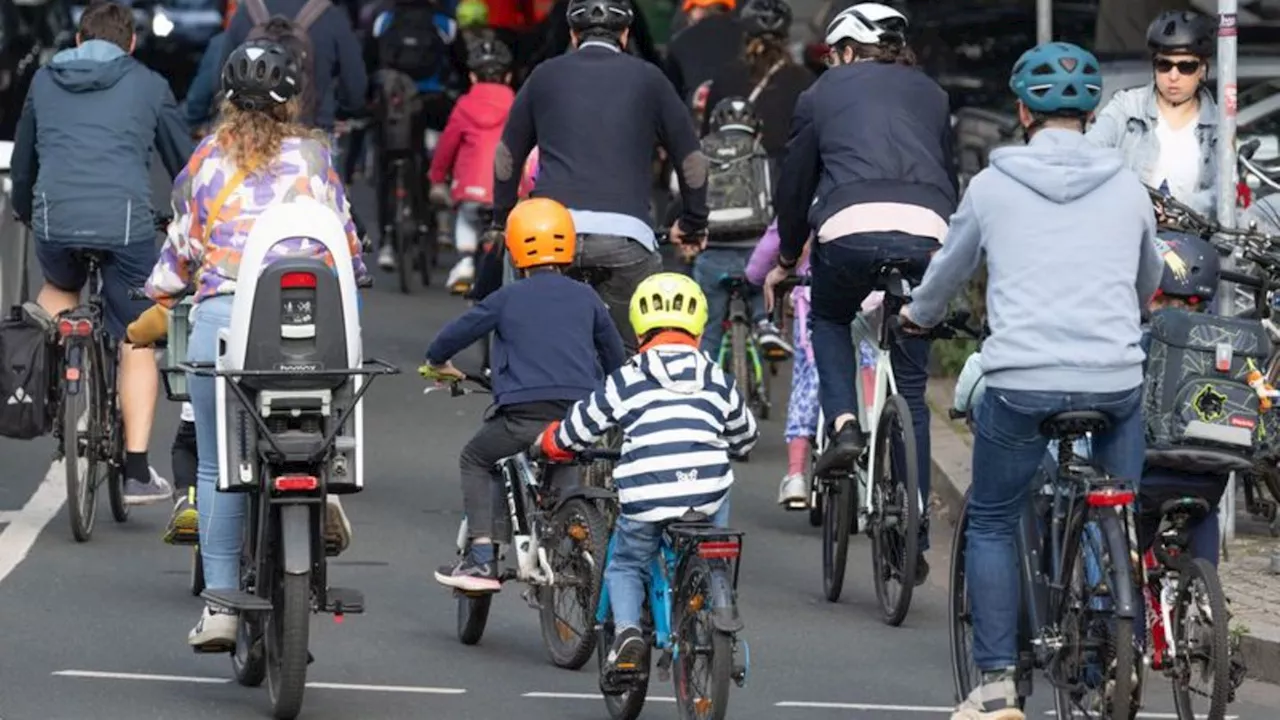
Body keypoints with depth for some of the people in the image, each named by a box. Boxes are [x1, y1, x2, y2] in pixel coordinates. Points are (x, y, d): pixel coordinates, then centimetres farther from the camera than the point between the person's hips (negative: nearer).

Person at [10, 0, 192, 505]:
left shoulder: (45, 82, 20)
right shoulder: (148, 86, 14)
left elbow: (22, 163, 30)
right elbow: (184, 160, 21)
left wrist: (25, 214, 48)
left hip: (55, 221, 2)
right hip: (125, 223, -2)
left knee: (59, 288, 35)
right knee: (137, 344, 6)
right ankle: (137, 472, -1)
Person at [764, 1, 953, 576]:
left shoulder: (823, 94, 20)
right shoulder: (930, 94, 27)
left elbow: (795, 185, 24)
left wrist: (786, 259, 39)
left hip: (851, 230, -3)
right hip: (927, 235, 3)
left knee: (828, 321, 31)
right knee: (911, 388, 14)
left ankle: (844, 425, 5)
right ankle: (914, 534, 12)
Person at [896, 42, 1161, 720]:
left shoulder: (993, 185, 3)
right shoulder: (1127, 188, 8)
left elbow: (949, 268, 20)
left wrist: (919, 313, 43)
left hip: (1021, 383, -1)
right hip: (1115, 379, 1)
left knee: (991, 524, 13)